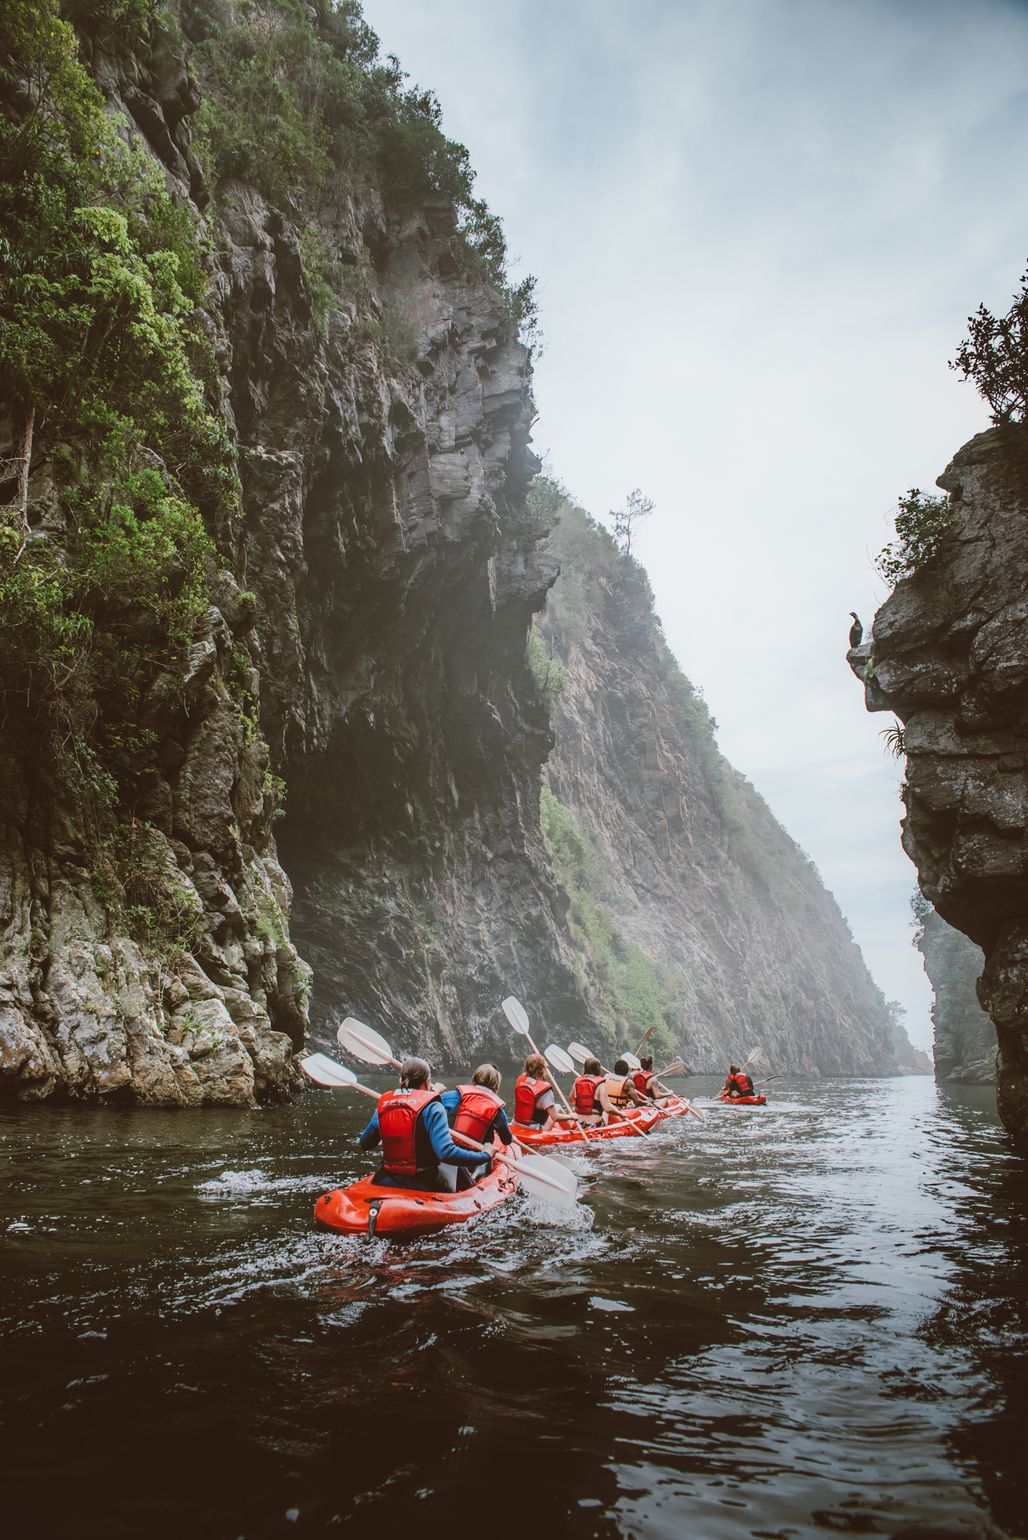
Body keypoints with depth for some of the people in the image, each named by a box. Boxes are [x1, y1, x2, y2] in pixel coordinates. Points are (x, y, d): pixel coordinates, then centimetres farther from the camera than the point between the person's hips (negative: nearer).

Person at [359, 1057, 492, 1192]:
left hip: (385, 1186, 4)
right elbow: (446, 1153, -23)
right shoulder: (432, 1108, -13)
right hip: (424, 1187, -4)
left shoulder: (383, 1104, 1)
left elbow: (365, 1144, 11)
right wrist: (485, 1156, -12)